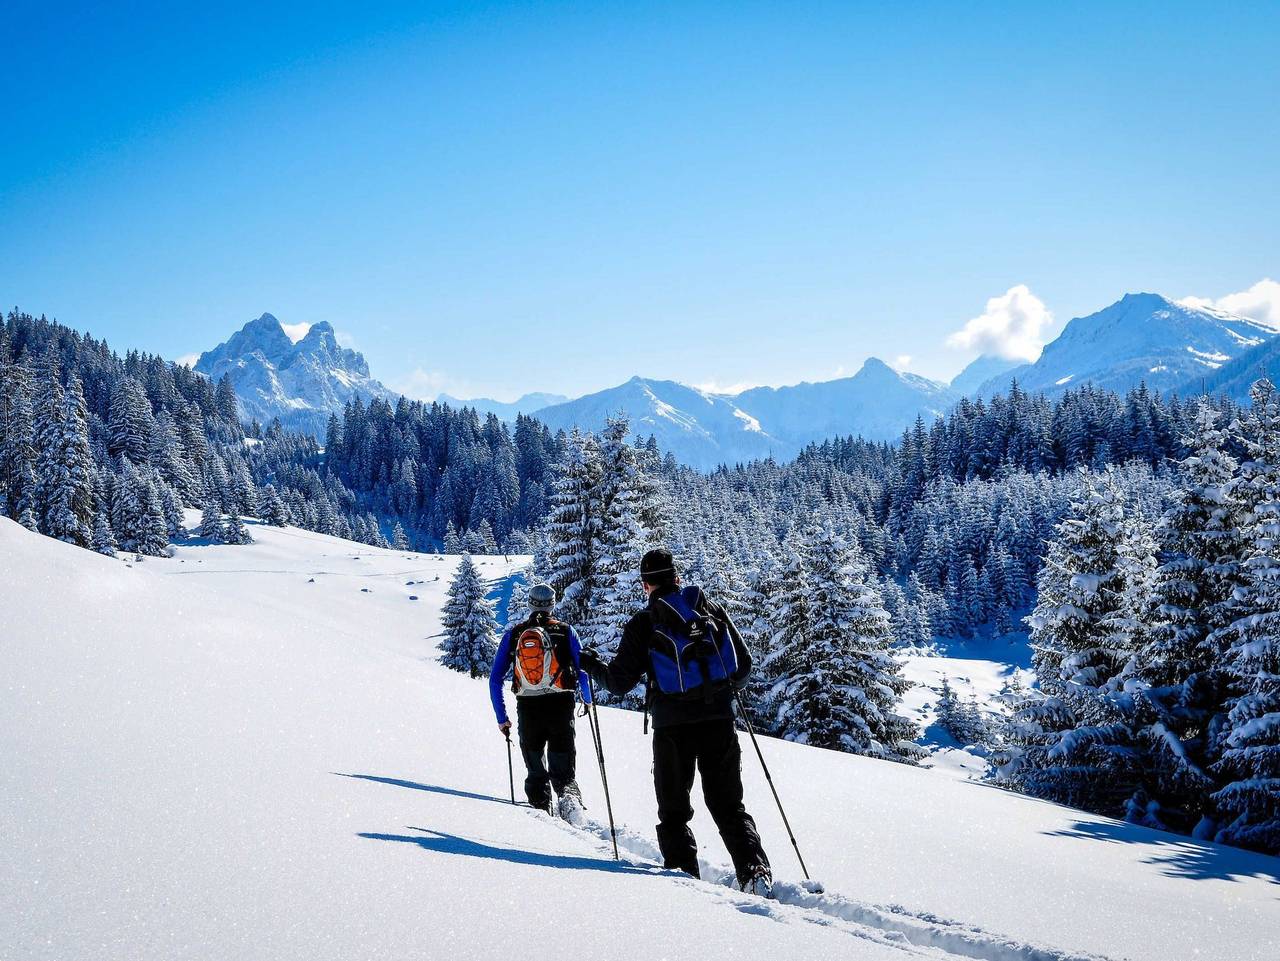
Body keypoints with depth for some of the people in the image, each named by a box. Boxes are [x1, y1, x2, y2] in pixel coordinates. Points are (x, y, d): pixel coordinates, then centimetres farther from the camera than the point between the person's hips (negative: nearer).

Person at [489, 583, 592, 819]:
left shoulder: (513, 633, 6)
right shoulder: (565, 631, 1)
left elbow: (495, 679, 4)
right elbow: (583, 669, 0)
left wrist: (501, 717, 9)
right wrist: (587, 700, 19)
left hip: (527, 709, 1)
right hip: (561, 707, -1)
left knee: (535, 771, 18)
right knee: (563, 770, 3)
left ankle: (541, 807, 8)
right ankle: (569, 797, -24)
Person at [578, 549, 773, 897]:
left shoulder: (642, 625, 0)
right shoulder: (712, 609, 9)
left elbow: (619, 682, 0)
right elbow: (744, 666, 10)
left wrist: (591, 665, 19)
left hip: (672, 725, -2)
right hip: (719, 720, 2)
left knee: (674, 810, 13)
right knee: (728, 806, 10)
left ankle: (685, 874, 5)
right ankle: (755, 872, -5)